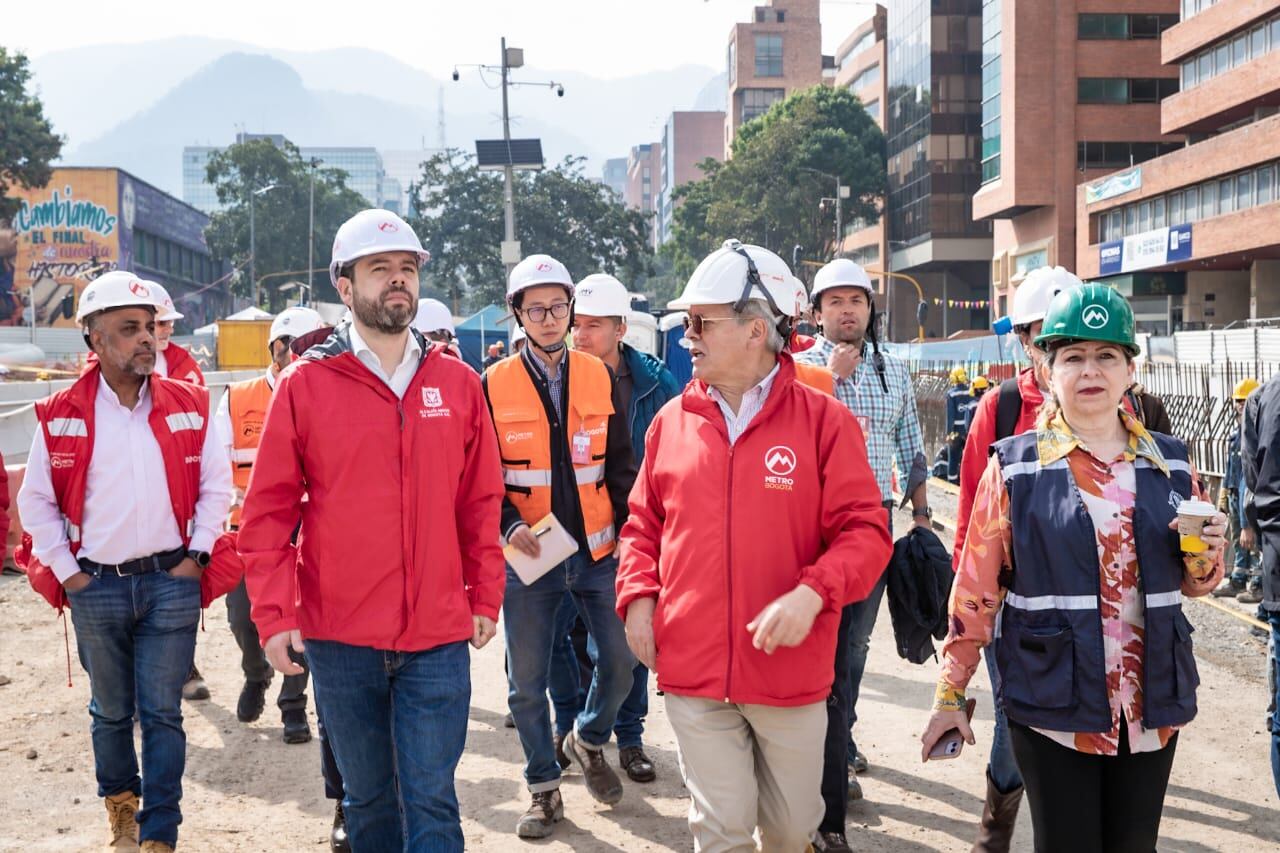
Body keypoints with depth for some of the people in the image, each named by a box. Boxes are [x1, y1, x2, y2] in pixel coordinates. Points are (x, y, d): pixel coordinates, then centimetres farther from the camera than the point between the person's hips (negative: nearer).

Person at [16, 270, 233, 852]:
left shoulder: (188, 406, 0)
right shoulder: (61, 417, -3)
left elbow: (216, 486, 5)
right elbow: (35, 501, 4)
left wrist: (197, 554, -1)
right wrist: (66, 571, 0)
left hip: (170, 582, 0)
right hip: (96, 588, 0)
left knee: (162, 713, 3)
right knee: (111, 710, 16)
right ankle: (119, 799, 40)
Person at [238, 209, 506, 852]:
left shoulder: (458, 383, 5)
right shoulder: (304, 385, -2)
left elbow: (481, 502, 10)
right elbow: (268, 511, -1)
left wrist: (484, 598, 7)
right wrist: (274, 616, -7)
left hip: (438, 636, 1)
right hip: (339, 637, 0)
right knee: (367, 798, 14)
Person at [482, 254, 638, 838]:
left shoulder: (601, 379, 4)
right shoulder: (493, 387, -2)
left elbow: (620, 466, 8)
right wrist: (509, 526, -16)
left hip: (597, 551, 2)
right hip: (528, 556, -2)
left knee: (621, 659, 3)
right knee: (526, 681, 6)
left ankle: (588, 740, 33)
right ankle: (544, 789, 24)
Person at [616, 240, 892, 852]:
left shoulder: (824, 420, -6)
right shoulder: (672, 420, 5)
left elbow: (865, 532, -9)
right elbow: (643, 524, 13)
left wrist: (812, 593, -24)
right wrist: (638, 596, -2)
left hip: (792, 672, -1)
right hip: (692, 671, 1)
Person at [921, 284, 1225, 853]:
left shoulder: (1170, 463, 6)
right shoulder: (1015, 466, -4)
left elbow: (1193, 584, 17)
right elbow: (976, 588, -3)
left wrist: (1205, 556, -6)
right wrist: (950, 694, -3)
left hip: (1152, 705, 4)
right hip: (1054, 705, -3)